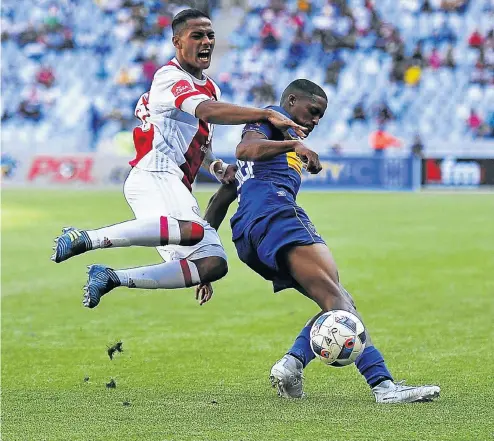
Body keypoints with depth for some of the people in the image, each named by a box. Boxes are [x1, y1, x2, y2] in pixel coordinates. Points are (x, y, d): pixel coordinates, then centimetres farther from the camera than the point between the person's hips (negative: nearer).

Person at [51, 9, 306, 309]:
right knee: (191, 230, -38)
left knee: (213, 265, 0)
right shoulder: (171, 77, -4)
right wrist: (266, 115, -28)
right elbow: (207, 111, -24)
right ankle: (84, 239, -30)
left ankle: (111, 279, 2)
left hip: (174, 187, 10)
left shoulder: (210, 87, 25)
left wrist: (218, 168, 13)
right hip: (154, 175, -10)